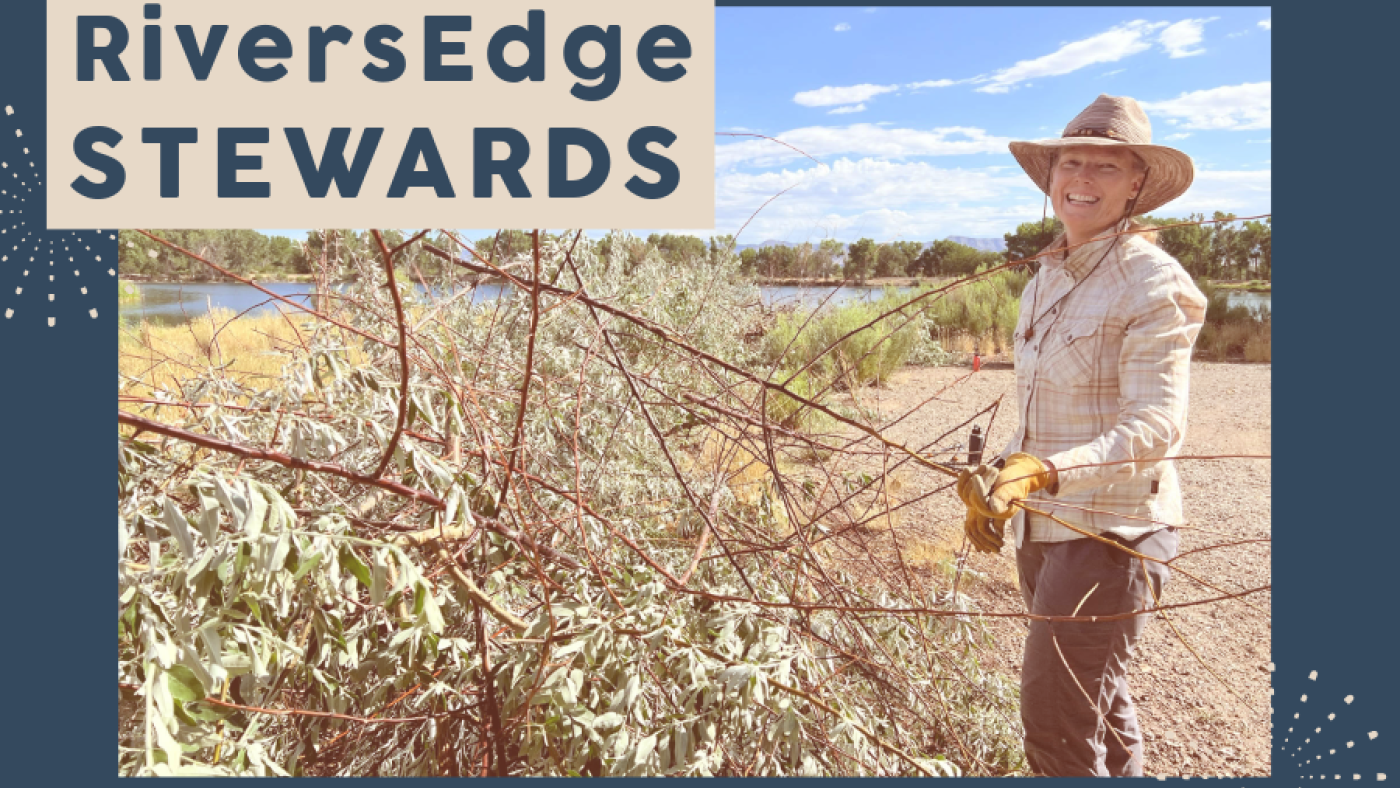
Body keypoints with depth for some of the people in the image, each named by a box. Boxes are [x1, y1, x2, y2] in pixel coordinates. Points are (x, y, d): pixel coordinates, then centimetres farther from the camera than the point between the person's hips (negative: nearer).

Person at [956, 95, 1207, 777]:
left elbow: (1155, 424, -22)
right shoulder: (1046, 280, 10)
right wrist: (1003, 479, 12)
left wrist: (1044, 471, -35)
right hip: (1042, 527, 7)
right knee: (1099, 707, 21)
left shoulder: (1153, 283, -13)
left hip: (1111, 528, -7)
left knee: (1056, 724, -6)